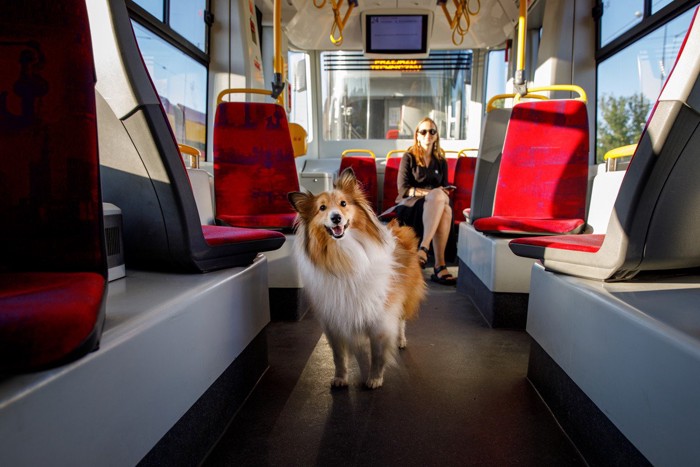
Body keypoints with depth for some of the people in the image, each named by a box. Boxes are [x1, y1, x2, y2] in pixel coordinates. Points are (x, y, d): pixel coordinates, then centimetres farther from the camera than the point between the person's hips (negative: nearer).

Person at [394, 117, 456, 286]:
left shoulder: (441, 161, 20)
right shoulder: (409, 157, 8)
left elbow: (444, 189, 17)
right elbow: (403, 188, -4)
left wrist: (438, 196, -8)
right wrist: (429, 193, -17)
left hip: (433, 206, 4)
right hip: (409, 205, -3)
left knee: (446, 209, -35)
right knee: (439, 195, -36)